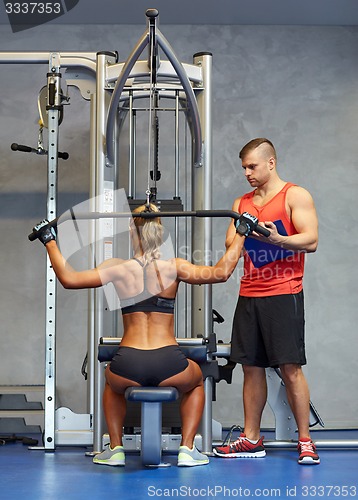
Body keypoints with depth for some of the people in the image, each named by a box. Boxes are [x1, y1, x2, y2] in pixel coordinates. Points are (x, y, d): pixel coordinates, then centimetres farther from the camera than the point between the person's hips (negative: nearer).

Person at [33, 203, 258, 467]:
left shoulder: (118, 269, 1)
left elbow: (68, 278, 2)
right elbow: (221, 272, -6)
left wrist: (50, 241, 15)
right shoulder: (174, 267, -1)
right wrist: (241, 234, 5)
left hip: (128, 369, 1)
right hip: (169, 366, -1)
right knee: (196, 381, 35)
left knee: (112, 382, 39)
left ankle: (115, 449, 29)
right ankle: (187, 449, 20)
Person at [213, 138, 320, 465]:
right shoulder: (242, 203, 16)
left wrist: (276, 239, -26)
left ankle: (305, 441, 1)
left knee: (290, 368, -6)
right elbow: (231, 246, 14)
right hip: (249, 296, 6)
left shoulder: (295, 196, -1)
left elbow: (310, 241, -10)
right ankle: (251, 439, 14)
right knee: (251, 366, 7)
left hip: (283, 294, -6)